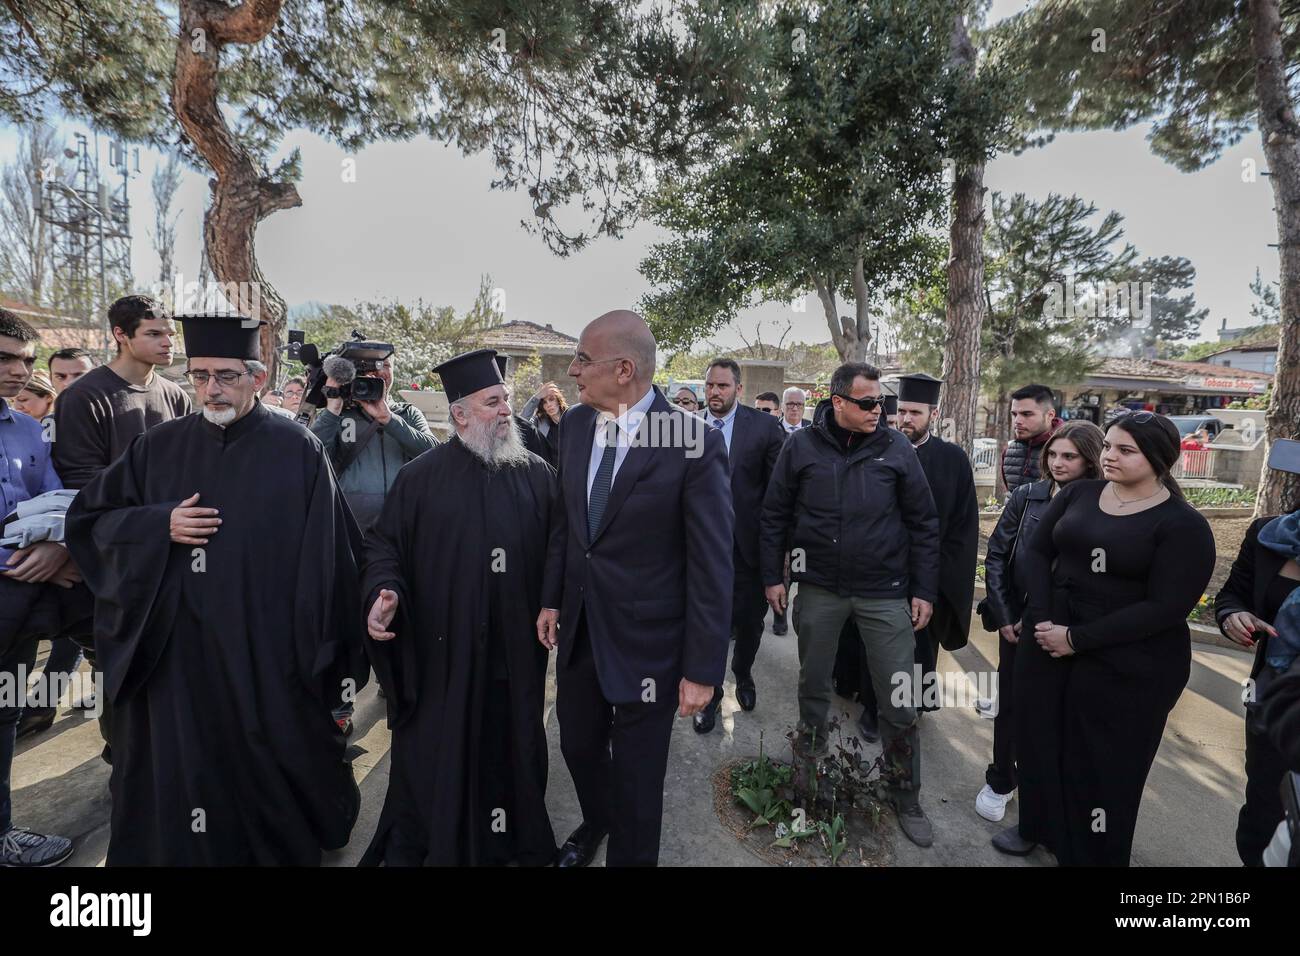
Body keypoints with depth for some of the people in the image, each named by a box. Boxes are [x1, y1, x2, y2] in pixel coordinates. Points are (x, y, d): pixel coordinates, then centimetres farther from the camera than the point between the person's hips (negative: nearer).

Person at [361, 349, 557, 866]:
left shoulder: (538, 475, 1)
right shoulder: (420, 477, -2)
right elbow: (385, 544, 1)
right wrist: (385, 590, -16)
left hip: (515, 651, 2)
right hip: (441, 649, -1)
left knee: (510, 750, 17)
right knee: (436, 755, 14)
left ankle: (516, 841, 40)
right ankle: (416, 845, 38)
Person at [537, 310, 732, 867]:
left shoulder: (694, 442, -20)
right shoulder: (575, 424, -1)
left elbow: (712, 563, -17)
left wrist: (703, 668, -14)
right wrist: (552, 599, 10)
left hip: (646, 641, -5)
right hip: (578, 627, 6)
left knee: (636, 774, 13)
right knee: (578, 745, 25)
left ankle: (628, 855, 44)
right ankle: (595, 822, 57)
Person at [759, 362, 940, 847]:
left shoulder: (896, 449, -4)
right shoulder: (801, 446, -5)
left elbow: (924, 524, 1)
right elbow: (774, 515, 1)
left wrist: (924, 590, -1)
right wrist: (773, 577, 0)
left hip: (885, 593, 0)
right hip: (819, 588, 1)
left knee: (900, 703, 6)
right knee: (813, 686, 17)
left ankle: (906, 797, 28)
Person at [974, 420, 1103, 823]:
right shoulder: (1026, 497, -3)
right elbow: (995, 556, -1)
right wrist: (1003, 616, -5)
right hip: (1017, 620, 1)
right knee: (1011, 702, 10)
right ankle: (1000, 782, 28)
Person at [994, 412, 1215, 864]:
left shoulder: (1183, 525, -11)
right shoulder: (1078, 494, 2)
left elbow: (1165, 608, -16)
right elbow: (1037, 552, 1)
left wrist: (1077, 639, -19)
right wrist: (1042, 620, -12)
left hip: (1127, 666, -4)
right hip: (1047, 643, 4)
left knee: (1102, 763, 12)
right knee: (1040, 741, 16)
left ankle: (1090, 854, 35)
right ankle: (1037, 827, 40)